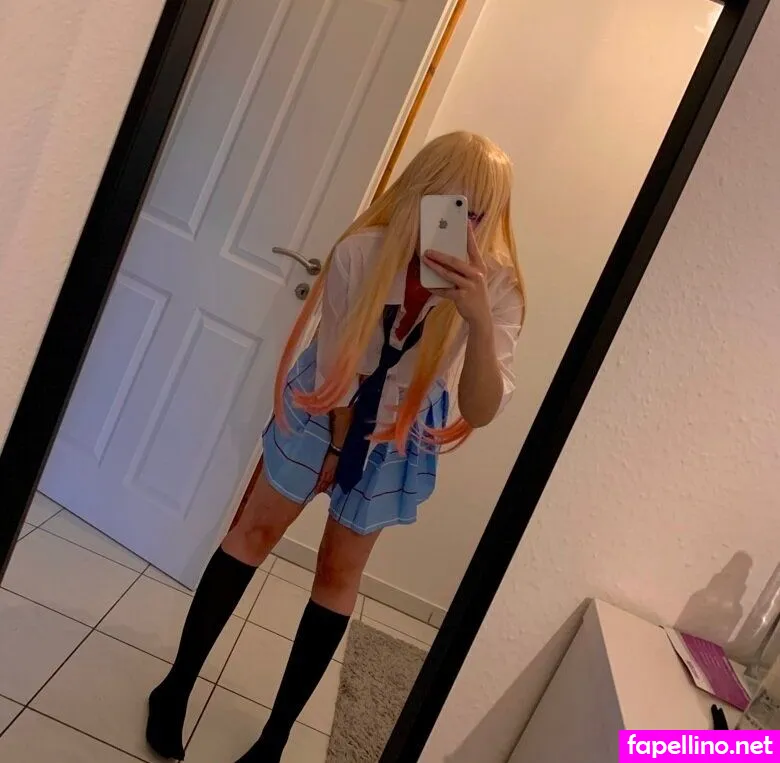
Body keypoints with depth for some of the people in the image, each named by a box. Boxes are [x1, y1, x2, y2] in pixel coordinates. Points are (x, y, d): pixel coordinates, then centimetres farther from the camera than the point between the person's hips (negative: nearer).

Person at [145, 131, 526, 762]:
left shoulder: (498, 289, -23)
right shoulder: (363, 251, -26)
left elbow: (482, 411, -33)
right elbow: (338, 363, -16)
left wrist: (479, 322, -48)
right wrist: (335, 443, -6)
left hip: (400, 438, 1)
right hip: (325, 409, 0)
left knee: (340, 573, 9)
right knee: (258, 529, 9)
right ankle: (178, 685, 32)